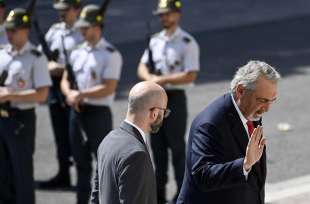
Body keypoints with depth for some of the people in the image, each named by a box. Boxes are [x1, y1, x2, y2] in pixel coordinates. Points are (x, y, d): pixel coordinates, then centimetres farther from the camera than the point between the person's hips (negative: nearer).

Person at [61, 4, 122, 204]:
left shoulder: (111, 54, -10)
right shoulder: (77, 52, 11)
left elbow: (108, 88, -18)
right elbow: (65, 80, 12)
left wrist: (81, 94, -19)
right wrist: (70, 93, -10)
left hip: (98, 112, -7)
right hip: (77, 112, 7)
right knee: (81, 161, 14)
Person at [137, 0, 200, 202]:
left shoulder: (187, 43, -10)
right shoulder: (155, 40, 10)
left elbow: (190, 76, -17)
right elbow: (142, 68, 9)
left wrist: (163, 79, -18)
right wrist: (152, 79, -12)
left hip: (175, 98, -6)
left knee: (177, 147, -1)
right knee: (157, 146, 11)